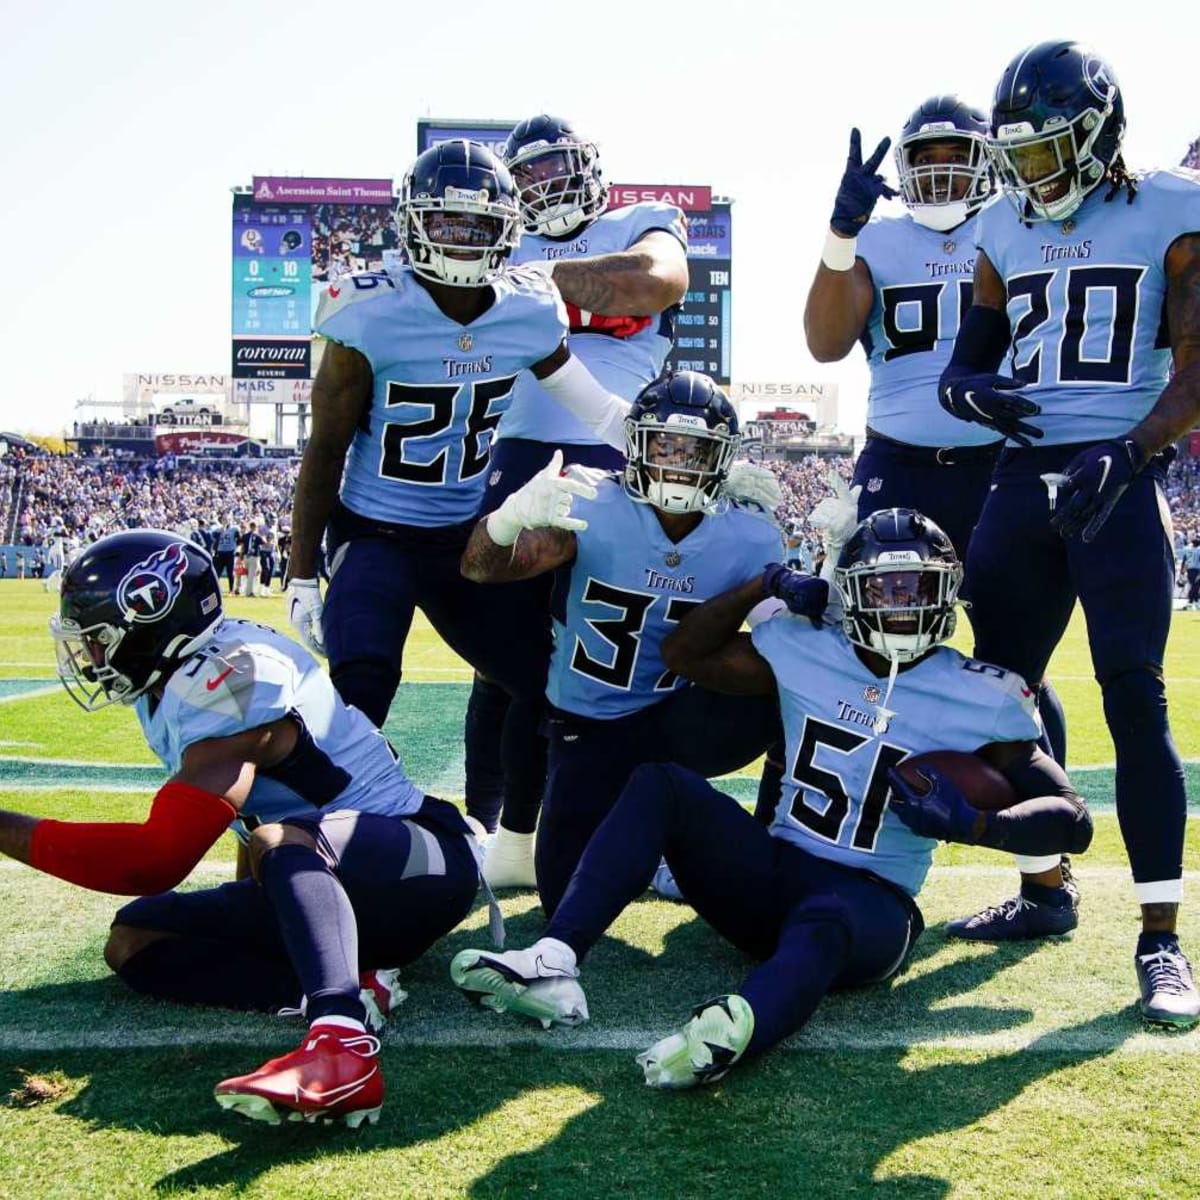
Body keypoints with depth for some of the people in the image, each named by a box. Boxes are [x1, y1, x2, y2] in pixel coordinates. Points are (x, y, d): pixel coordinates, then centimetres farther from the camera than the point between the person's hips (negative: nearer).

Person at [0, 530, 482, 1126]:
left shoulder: (228, 680, -22)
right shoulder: (179, 678, 6)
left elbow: (155, 861, -27)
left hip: (419, 863, -10)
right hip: (325, 885, 10)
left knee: (282, 841, -39)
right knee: (134, 938, 1)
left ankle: (342, 1047, -55)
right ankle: (350, 987, -15)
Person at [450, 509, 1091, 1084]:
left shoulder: (980, 699, -2)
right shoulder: (808, 649, 7)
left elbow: (1072, 819, -4)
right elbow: (684, 654, 16)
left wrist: (971, 822, -24)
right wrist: (767, 583, 5)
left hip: (870, 901, -4)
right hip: (773, 872, 4)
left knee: (824, 920, -41)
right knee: (659, 783, -18)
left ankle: (732, 1027, -73)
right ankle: (553, 965, -33)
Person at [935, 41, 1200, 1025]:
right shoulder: (1005, 233, 13)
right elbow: (968, 360, 16)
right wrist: (970, 392, -8)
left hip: (1119, 478, -5)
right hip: (1023, 475, 6)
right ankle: (1043, 886, 25)